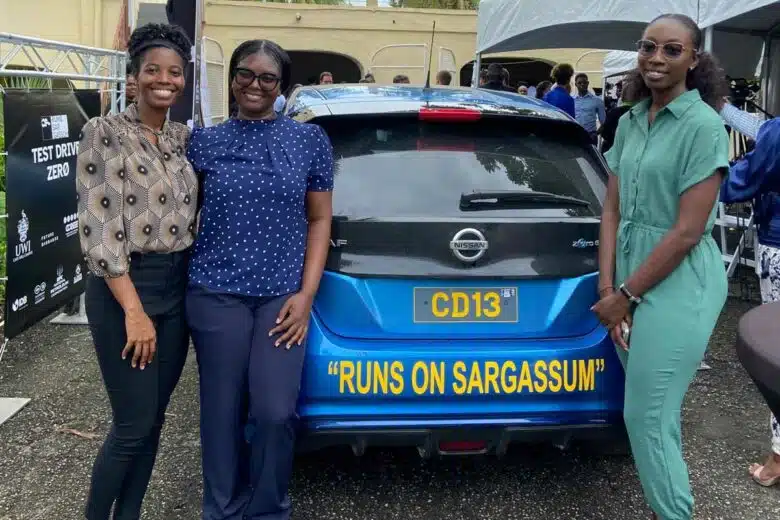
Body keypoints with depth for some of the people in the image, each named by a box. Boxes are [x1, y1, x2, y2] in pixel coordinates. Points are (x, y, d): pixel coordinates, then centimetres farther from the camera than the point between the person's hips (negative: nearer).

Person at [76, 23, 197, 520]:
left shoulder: (185, 137, 9)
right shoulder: (104, 132, -9)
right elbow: (98, 227, -15)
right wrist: (133, 310, -20)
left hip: (178, 288, 6)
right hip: (123, 289, -6)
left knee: (154, 420, 13)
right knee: (133, 426, -2)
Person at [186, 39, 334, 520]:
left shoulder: (310, 140, 4)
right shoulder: (205, 142, 5)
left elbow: (320, 219, 4)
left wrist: (306, 293, -2)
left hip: (283, 295, -1)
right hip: (216, 295, 1)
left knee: (275, 411, -6)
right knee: (222, 411, 7)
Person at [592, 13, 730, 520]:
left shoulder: (703, 126, -13)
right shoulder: (630, 122, 8)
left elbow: (688, 230, -17)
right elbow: (613, 209, 7)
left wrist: (626, 294, -13)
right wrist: (608, 288, -1)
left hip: (678, 286, -7)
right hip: (632, 279, 7)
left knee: (648, 417, -1)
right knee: (654, 413, 17)